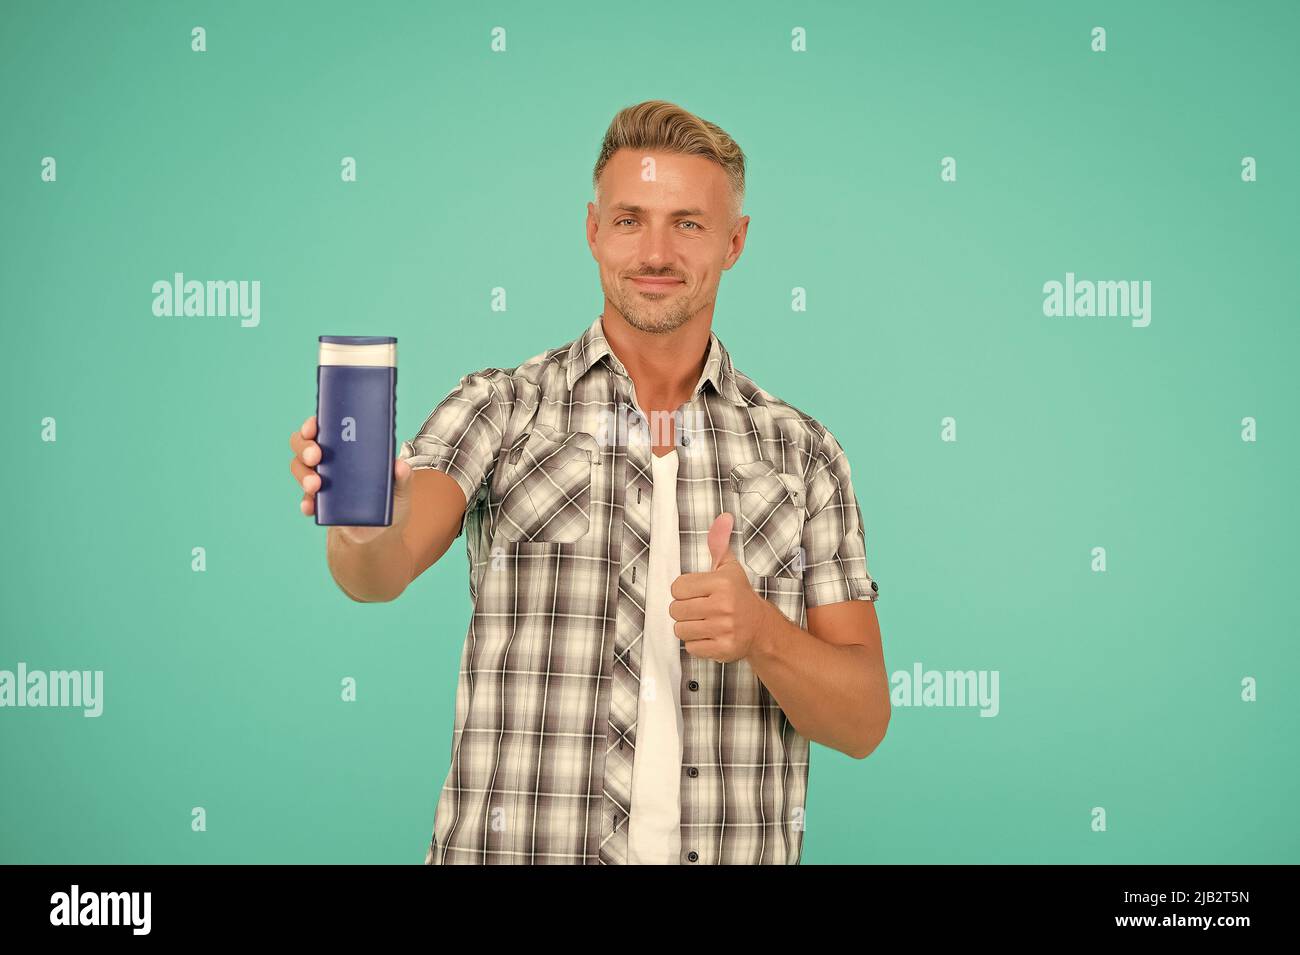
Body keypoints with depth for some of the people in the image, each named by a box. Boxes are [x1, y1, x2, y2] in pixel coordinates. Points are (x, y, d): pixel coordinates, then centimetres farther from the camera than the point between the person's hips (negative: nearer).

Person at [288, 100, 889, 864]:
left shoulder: (804, 455, 3)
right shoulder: (500, 409, -2)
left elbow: (864, 722, 0)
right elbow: (391, 563, -19)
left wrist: (762, 634, -18)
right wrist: (362, 525, -40)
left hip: (734, 849, 2)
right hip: (516, 847, -1)